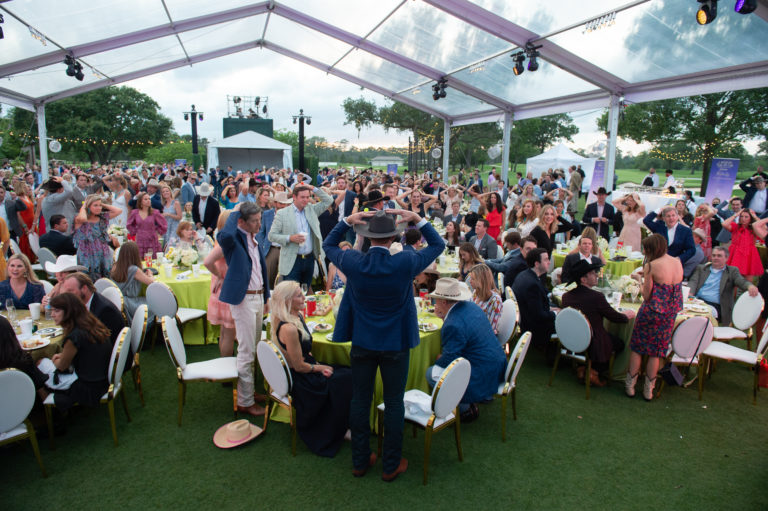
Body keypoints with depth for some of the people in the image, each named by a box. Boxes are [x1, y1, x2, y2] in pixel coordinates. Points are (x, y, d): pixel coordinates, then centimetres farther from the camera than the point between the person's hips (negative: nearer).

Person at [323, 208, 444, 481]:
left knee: (360, 401, 15)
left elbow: (328, 245, 8)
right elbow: (438, 245, -1)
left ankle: (360, 461, 29)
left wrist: (348, 220, 2)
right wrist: (418, 219, -3)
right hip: (395, 344, -2)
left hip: (362, 343, 2)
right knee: (394, 403, 11)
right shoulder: (405, 263, -18)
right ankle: (391, 465, 25)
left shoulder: (353, 263, -14)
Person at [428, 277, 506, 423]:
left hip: (483, 375, -10)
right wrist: (443, 317, 9)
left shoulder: (453, 325, -27)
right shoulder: (470, 306, 2)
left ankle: (465, 408, 4)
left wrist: (438, 359, 1)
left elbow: (449, 359, -20)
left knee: (431, 373, -9)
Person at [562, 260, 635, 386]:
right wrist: (627, 315, 15)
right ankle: (594, 371, 10)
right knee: (619, 344, 19)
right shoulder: (596, 297, -23)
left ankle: (582, 368, 19)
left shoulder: (566, 296, -5)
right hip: (592, 346, -6)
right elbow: (615, 318, -8)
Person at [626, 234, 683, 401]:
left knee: (637, 347, 12)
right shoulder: (678, 262, 4)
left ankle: (630, 385, 20)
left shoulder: (651, 266, -14)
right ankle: (649, 389, 22)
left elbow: (647, 295, -13)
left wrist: (640, 279, 2)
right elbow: (669, 285, 14)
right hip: (671, 313, 5)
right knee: (656, 351, 15)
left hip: (651, 311, -5)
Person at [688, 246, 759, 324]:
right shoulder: (701, 268, 22)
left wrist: (750, 286, -26)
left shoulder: (732, 271, 18)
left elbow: (741, 281, -1)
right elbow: (693, 282, 7)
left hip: (716, 306, -2)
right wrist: (689, 294, -15)